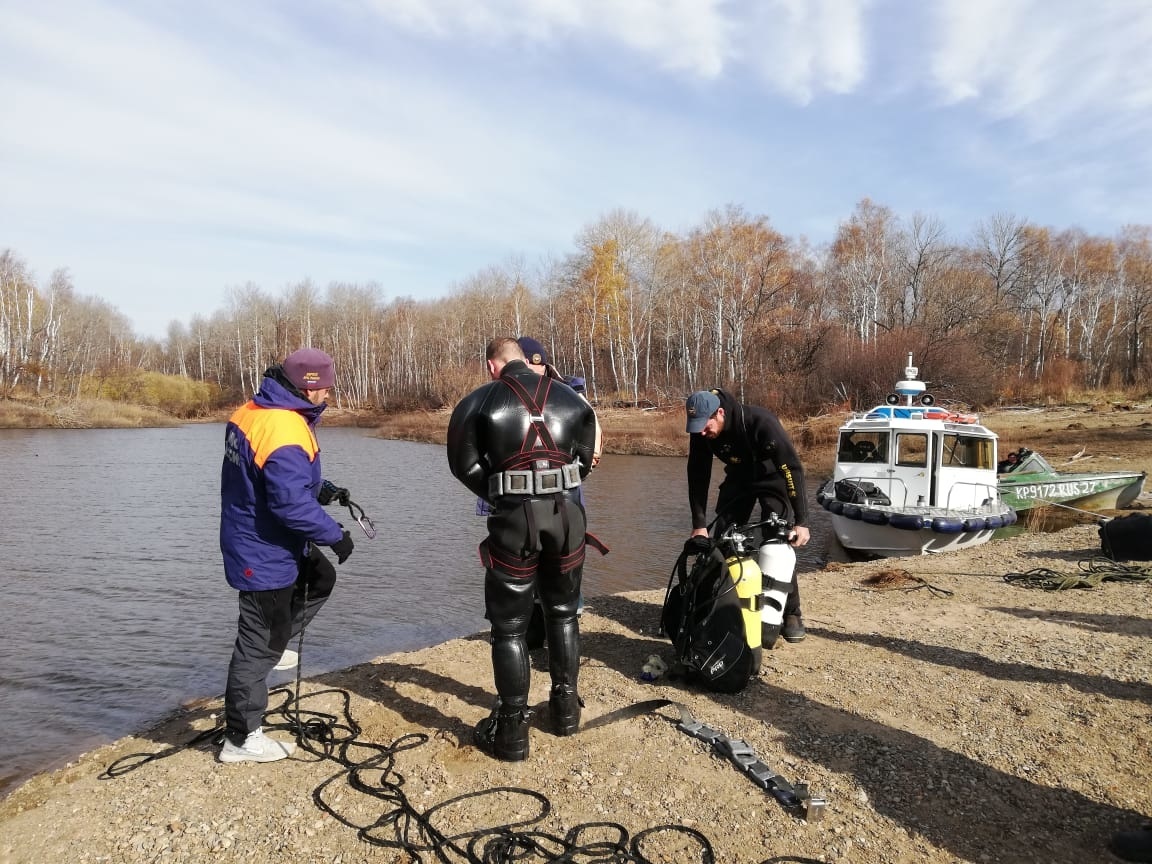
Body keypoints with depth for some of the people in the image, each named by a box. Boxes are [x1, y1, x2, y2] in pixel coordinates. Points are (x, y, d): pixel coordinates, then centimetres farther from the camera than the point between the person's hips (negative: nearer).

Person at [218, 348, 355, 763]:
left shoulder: (249, 412, 1)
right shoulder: (286, 433, -29)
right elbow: (293, 505, -31)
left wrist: (317, 487, 10)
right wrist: (336, 535, -18)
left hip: (249, 540, 9)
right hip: (266, 555, -9)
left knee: (321, 578, 26)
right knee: (258, 646, 4)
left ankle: (268, 645, 31)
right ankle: (241, 739, 19)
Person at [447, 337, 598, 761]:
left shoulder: (479, 402, 2)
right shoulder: (571, 399, 12)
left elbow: (464, 464, -1)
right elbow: (584, 459, 10)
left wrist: (497, 495, 10)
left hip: (515, 518, -3)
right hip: (567, 513, 4)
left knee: (509, 625, 7)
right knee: (563, 611, 22)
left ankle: (511, 731, 12)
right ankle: (566, 706, 31)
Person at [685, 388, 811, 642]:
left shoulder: (760, 422, -36)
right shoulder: (700, 433, -21)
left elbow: (793, 468, -33)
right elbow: (698, 476, -11)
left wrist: (800, 521, -35)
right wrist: (699, 524, -14)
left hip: (773, 478, -5)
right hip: (738, 478, 5)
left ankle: (791, 614, -1)